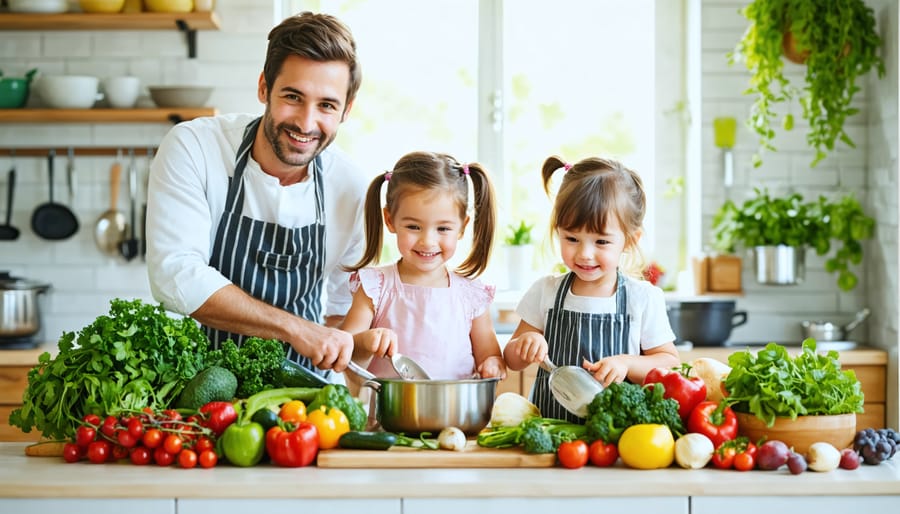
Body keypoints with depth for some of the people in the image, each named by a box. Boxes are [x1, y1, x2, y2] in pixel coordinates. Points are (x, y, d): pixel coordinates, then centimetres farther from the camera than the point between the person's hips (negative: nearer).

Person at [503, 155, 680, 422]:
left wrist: (627, 364, -12)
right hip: (550, 426, 1)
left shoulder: (644, 298, 0)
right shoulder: (545, 292, 6)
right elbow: (513, 361, 14)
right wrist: (524, 344, -8)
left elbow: (670, 363, 5)